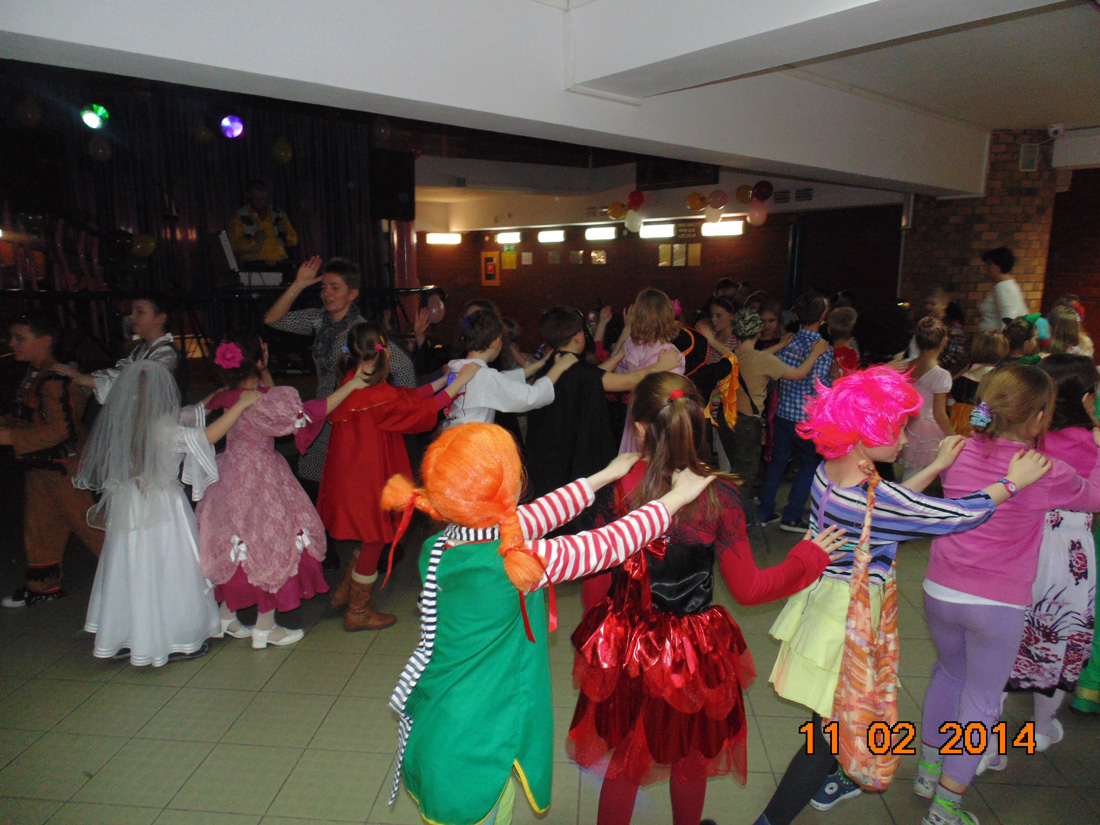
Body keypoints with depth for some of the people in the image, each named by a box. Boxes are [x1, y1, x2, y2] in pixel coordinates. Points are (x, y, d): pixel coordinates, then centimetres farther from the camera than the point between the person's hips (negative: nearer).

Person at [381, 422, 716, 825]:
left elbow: (533, 516, 3)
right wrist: (676, 497, -4)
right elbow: (611, 544, -19)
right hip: (474, 754, -7)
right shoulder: (514, 563, -30)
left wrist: (603, 476, 12)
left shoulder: (439, 546, -9)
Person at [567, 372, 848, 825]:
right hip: (693, 652, -1)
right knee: (691, 759, 28)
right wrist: (808, 556, 3)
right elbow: (747, 589, -13)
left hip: (626, 647, 1)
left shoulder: (619, 486, -17)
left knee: (624, 757, 24)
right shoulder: (719, 495, -20)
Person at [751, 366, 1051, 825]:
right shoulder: (871, 494, -29)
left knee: (829, 710, 30)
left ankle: (826, 782, 54)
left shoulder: (827, 473, -4)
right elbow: (959, 515, -17)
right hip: (850, 617, -9)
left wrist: (935, 468, 12)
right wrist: (1013, 481, 0)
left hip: (823, 597, 9)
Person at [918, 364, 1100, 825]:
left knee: (949, 671, 27)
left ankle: (928, 769, 41)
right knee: (981, 701, 12)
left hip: (940, 590, 4)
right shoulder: (1046, 474, -16)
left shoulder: (961, 453, -5)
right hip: (997, 605, -4)